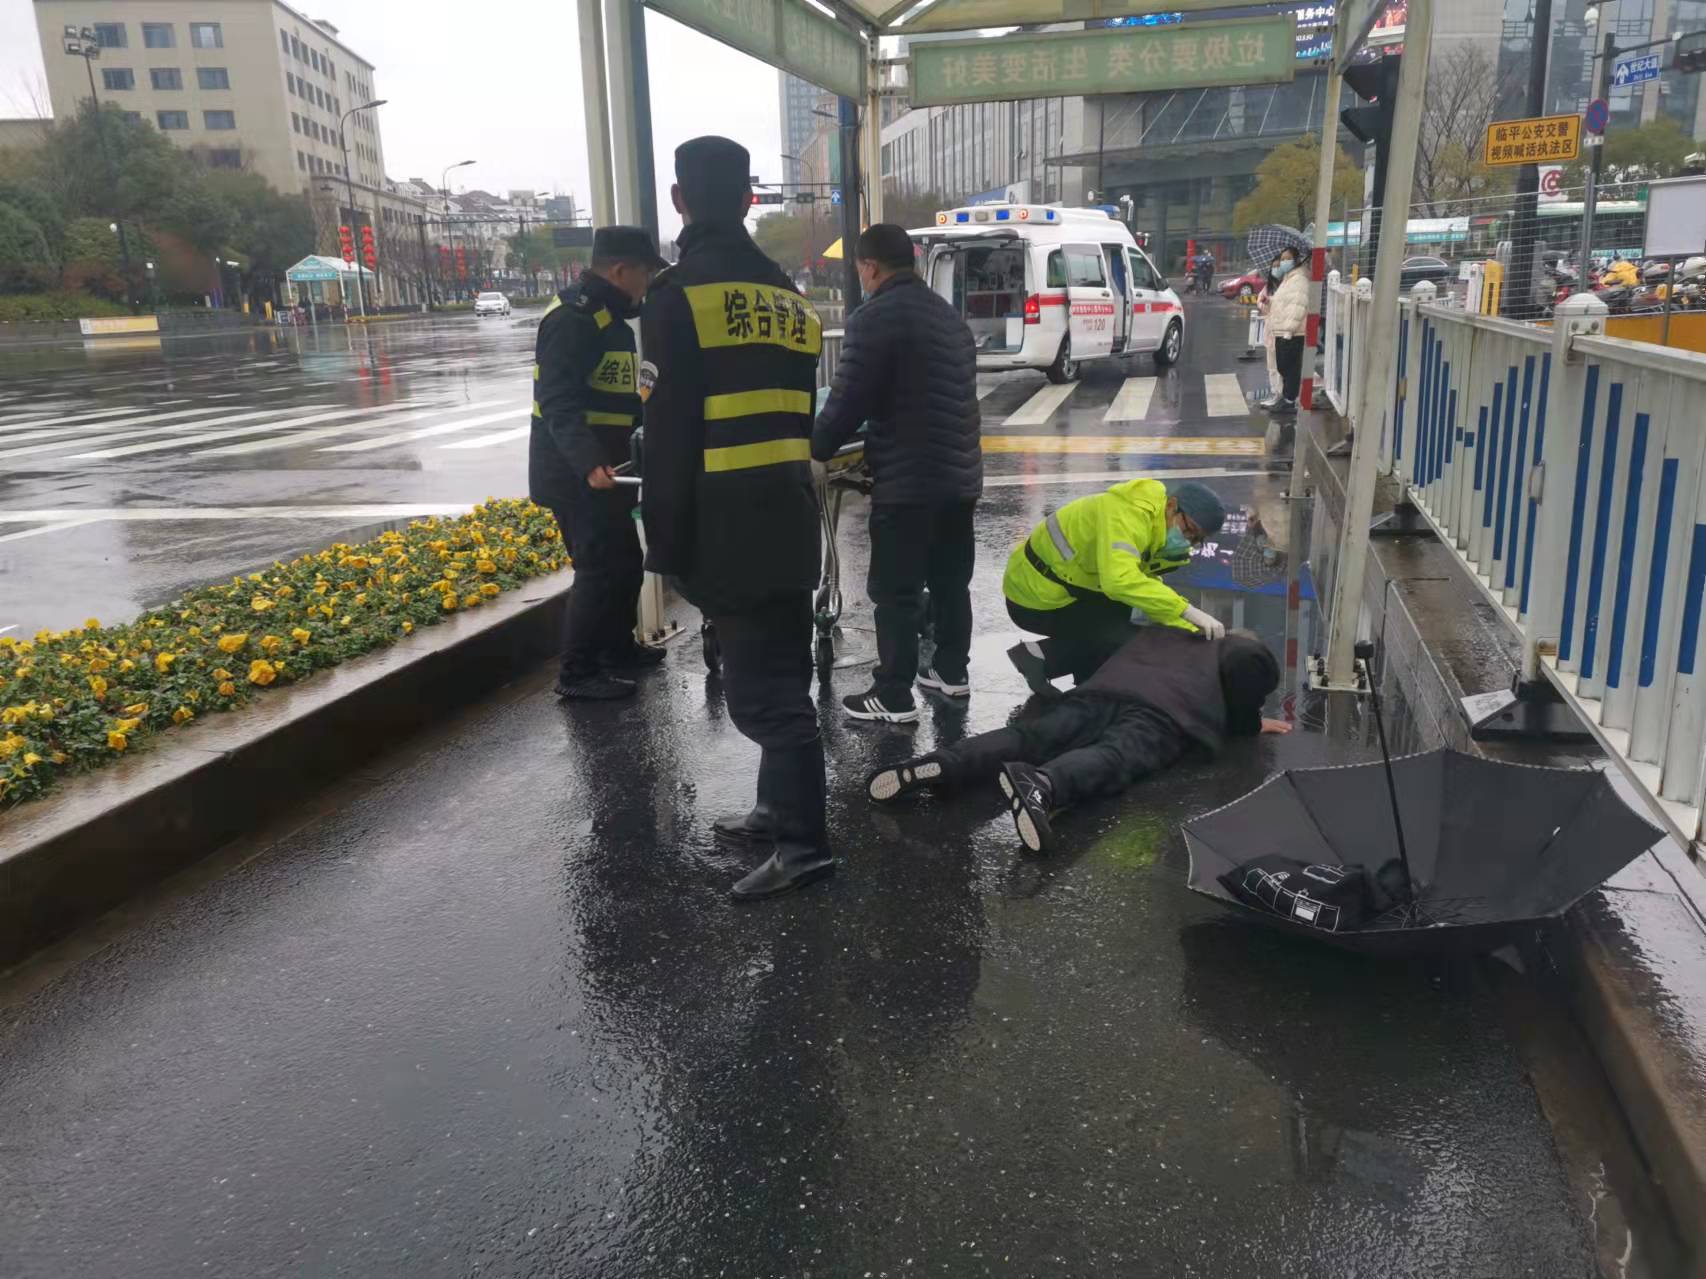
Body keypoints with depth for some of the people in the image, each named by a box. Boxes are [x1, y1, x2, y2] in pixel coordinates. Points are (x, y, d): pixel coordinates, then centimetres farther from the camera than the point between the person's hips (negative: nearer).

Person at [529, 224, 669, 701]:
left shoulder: (608, 317, 16)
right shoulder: (572, 318, -18)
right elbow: (559, 403, -28)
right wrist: (589, 464, -41)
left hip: (600, 469, 10)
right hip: (575, 474, -10)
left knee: (623, 560, 18)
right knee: (601, 567, -8)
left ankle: (617, 647, 34)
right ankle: (577, 673, 0)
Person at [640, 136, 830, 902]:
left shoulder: (679, 295, -9)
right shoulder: (789, 298, 15)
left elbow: (669, 436, -14)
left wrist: (666, 547, -9)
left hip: (728, 529, -8)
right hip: (790, 521, 8)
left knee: (758, 686, -3)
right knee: (780, 674, 16)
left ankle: (801, 840, -1)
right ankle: (781, 810, 29)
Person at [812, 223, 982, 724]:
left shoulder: (873, 317, -11)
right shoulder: (948, 314, 16)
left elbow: (847, 403, -14)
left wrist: (814, 451, 3)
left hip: (906, 480, -8)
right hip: (960, 473, 8)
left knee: (895, 592, -1)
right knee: (951, 580, 18)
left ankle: (893, 696, 4)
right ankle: (952, 670, 29)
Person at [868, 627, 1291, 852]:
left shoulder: (1160, 632, 43)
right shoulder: (1237, 650, 29)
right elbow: (1247, 664, 10)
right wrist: (1248, 722, 25)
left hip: (1101, 694, 5)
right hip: (1162, 713, -5)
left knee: (1029, 736, -14)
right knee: (1113, 759, -31)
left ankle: (939, 766, -38)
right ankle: (1041, 785, -63)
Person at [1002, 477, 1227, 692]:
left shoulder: (1157, 531, 6)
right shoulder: (1127, 515, -26)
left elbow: (1148, 589, 0)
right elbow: (1119, 580, -41)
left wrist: (1194, 631, -12)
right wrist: (1186, 610, -38)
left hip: (1045, 587, 10)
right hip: (1036, 598, -10)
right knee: (1121, 639, -12)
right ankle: (1042, 658, -8)